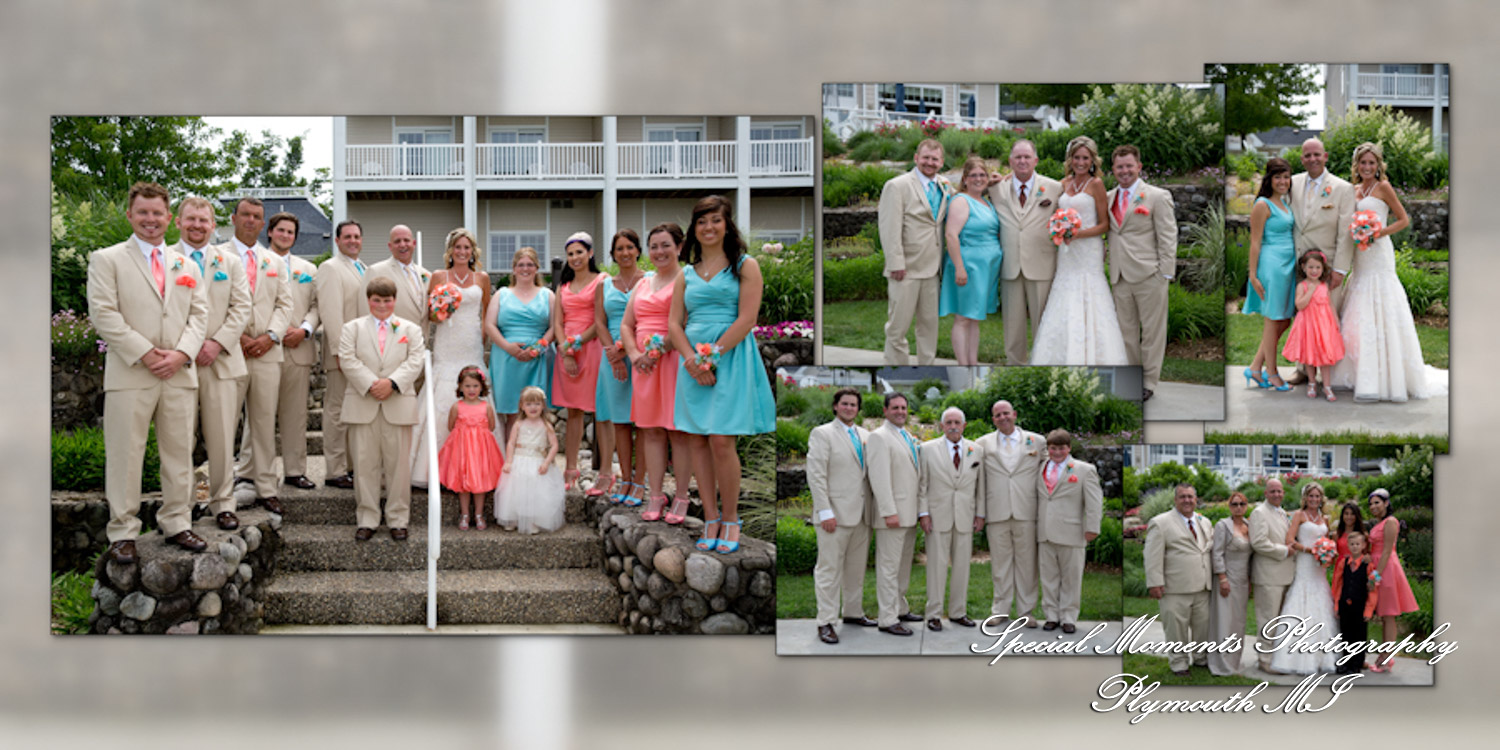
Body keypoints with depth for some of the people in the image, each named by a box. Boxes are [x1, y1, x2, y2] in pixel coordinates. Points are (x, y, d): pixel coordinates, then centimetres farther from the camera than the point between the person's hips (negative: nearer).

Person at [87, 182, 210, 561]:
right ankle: (123, 533, 4)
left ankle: (176, 524, 16)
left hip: (179, 373, 4)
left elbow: (199, 314, 12)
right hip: (129, 374, -4)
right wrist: (145, 354, -12)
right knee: (125, 455, -2)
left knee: (179, 452, 7)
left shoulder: (187, 266, 17)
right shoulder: (107, 260, 4)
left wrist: (181, 353, -6)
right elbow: (103, 314, -6)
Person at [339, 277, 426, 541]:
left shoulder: (410, 329, 13)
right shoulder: (352, 328, 12)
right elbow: (348, 360, -1)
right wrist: (370, 385, -14)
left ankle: (398, 519, 9)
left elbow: (415, 362, 1)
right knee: (365, 463, 2)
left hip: (399, 405, 0)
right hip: (362, 406, 0)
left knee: (398, 462, 1)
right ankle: (366, 520, 9)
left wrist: (392, 383, -15)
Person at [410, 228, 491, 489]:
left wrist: (484, 344, 6)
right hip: (446, 348, -1)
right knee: (442, 401, -9)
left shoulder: (482, 278, 12)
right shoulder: (438, 277, 8)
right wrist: (439, 315, -10)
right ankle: (438, 468, -7)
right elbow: (429, 314, 11)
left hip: (473, 347, 1)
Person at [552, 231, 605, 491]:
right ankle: (571, 469, 10)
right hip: (567, 351, 6)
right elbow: (557, 322, 10)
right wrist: (565, 353, -3)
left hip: (592, 348, -5)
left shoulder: (601, 281, 0)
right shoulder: (564, 285, 17)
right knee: (573, 411, 8)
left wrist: (577, 342, -12)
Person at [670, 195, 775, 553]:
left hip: (731, 357, -5)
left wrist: (712, 355, -15)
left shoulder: (745, 267, 1)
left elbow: (747, 319, -8)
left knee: (721, 441, -10)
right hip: (694, 360, 5)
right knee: (696, 440, 2)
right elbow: (674, 323, 10)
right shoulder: (687, 274, 16)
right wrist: (691, 358, -9)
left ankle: (730, 520, 2)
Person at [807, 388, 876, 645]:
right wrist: (825, 512, -16)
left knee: (856, 568, 12)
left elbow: (872, 472, 17)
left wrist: (875, 508, 9)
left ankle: (853, 612, 24)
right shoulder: (822, 434, -3)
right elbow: (816, 476, -9)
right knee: (830, 569, -4)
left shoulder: (866, 435, 14)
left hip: (862, 515, 6)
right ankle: (826, 622, -2)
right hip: (835, 515, -6)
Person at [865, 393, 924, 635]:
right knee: (889, 567, -6)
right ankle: (887, 619, -3)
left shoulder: (909, 438, 17)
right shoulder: (879, 437, -10)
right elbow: (880, 478, -17)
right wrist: (889, 512, -22)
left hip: (909, 513, 9)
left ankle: (900, 609, 28)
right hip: (893, 513, -9)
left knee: (904, 565, 17)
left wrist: (921, 511, 16)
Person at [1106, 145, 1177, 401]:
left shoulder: (1157, 197, -2)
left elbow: (1167, 237, -4)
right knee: (1126, 331, 10)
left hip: (1148, 275, -5)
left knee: (1152, 331, 1)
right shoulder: (1108, 198, 13)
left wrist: (1165, 273, -9)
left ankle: (1149, 381, 10)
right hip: (1120, 277, 5)